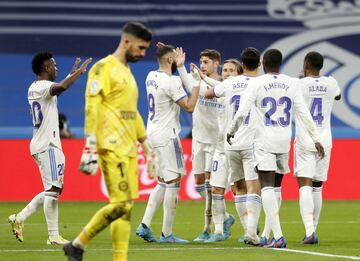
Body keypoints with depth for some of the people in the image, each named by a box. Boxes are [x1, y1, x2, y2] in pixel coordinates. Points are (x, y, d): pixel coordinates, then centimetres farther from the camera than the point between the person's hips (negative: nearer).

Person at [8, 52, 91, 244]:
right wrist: (79, 72, -21)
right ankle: (53, 236, -9)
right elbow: (61, 87, -34)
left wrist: (73, 74, 40)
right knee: (52, 190, -9)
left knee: (52, 190, 15)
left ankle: (19, 218, 14)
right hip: (48, 146, -10)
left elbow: (58, 88, 40)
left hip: (42, 145, 10)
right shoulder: (42, 86, -12)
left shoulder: (34, 88, 18)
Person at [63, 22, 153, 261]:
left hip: (128, 150, 9)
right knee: (121, 203, -14)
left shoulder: (127, 71, 21)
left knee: (126, 207, 3)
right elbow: (91, 108, -13)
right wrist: (90, 148, -20)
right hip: (111, 148, -9)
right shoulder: (104, 68, -6)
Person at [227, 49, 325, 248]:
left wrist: (231, 132, 7)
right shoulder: (292, 84, 3)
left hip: (264, 142, -4)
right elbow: (303, 113, 1)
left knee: (267, 186, -7)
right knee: (275, 185, 20)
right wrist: (316, 138, 5)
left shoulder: (256, 84, -6)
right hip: (284, 141, 4)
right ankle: (272, 230, 25)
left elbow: (242, 112, -10)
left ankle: (278, 236, -18)